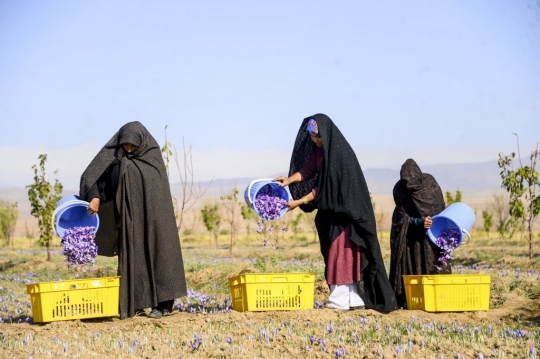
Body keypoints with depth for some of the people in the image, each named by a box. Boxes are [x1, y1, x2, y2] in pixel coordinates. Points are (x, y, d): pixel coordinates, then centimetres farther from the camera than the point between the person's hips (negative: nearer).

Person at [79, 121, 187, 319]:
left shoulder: (153, 154, -3)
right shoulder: (117, 158, 2)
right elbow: (95, 176, -7)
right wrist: (95, 197, -21)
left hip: (153, 216, -3)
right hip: (130, 218, 3)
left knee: (156, 253, -4)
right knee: (133, 257, 1)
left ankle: (162, 302, -2)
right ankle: (135, 304, 4)